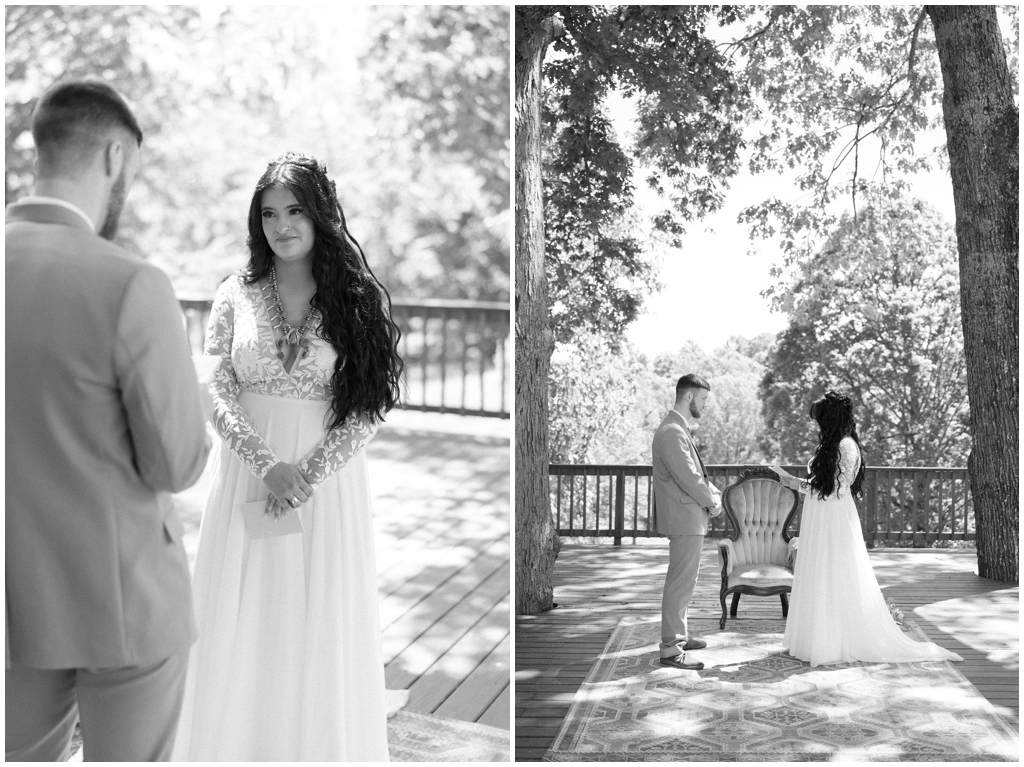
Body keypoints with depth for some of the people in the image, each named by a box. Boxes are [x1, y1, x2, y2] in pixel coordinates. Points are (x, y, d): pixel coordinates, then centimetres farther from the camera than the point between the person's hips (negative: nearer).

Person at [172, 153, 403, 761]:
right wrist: (268, 465, -14)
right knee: (243, 630, 8)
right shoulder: (236, 295, 2)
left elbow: (368, 408, -5)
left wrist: (308, 473, -14)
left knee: (322, 628, 6)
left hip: (330, 479, -1)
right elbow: (218, 393, -1)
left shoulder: (361, 299, -2)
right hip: (249, 477, 1)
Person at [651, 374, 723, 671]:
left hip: (688, 517, 11)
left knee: (681, 580, 20)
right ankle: (671, 649, -3)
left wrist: (714, 493, 4)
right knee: (681, 582, -7)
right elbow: (688, 479, -23)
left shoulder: (680, 429, 14)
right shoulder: (672, 433, -21)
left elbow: (696, 471, 19)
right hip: (685, 518, -11)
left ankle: (678, 634, 33)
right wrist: (713, 503, -9)